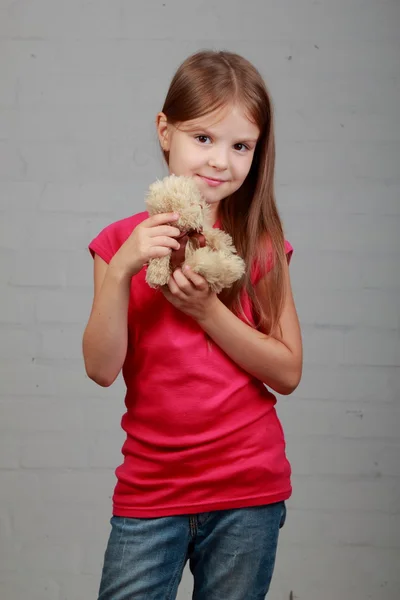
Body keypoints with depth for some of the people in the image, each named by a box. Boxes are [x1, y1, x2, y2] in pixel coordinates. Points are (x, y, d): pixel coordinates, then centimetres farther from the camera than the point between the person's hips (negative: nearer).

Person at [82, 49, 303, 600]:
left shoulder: (262, 245, 1)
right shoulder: (123, 242, 0)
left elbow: (288, 373, -4)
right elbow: (102, 368, -8)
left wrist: (207, 309, -16)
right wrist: (121, 270, -20)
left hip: (248, 494, 0)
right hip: (148, 492, 0)